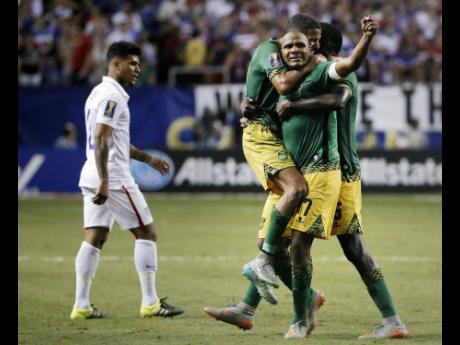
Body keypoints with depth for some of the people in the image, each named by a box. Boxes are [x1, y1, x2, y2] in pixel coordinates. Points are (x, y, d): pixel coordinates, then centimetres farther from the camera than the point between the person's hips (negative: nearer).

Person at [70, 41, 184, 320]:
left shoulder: (100, 93, 19)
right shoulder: (112, 96, -13)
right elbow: (101, 139, -22)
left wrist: (147, 158, 32)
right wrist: (104, 180, -26)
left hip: (93, 178, 10)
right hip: (113, 178, -10)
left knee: (94, 239, 6)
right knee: (147, 232, -2)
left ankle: (82, 305, 2)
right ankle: (150, 303, -1)